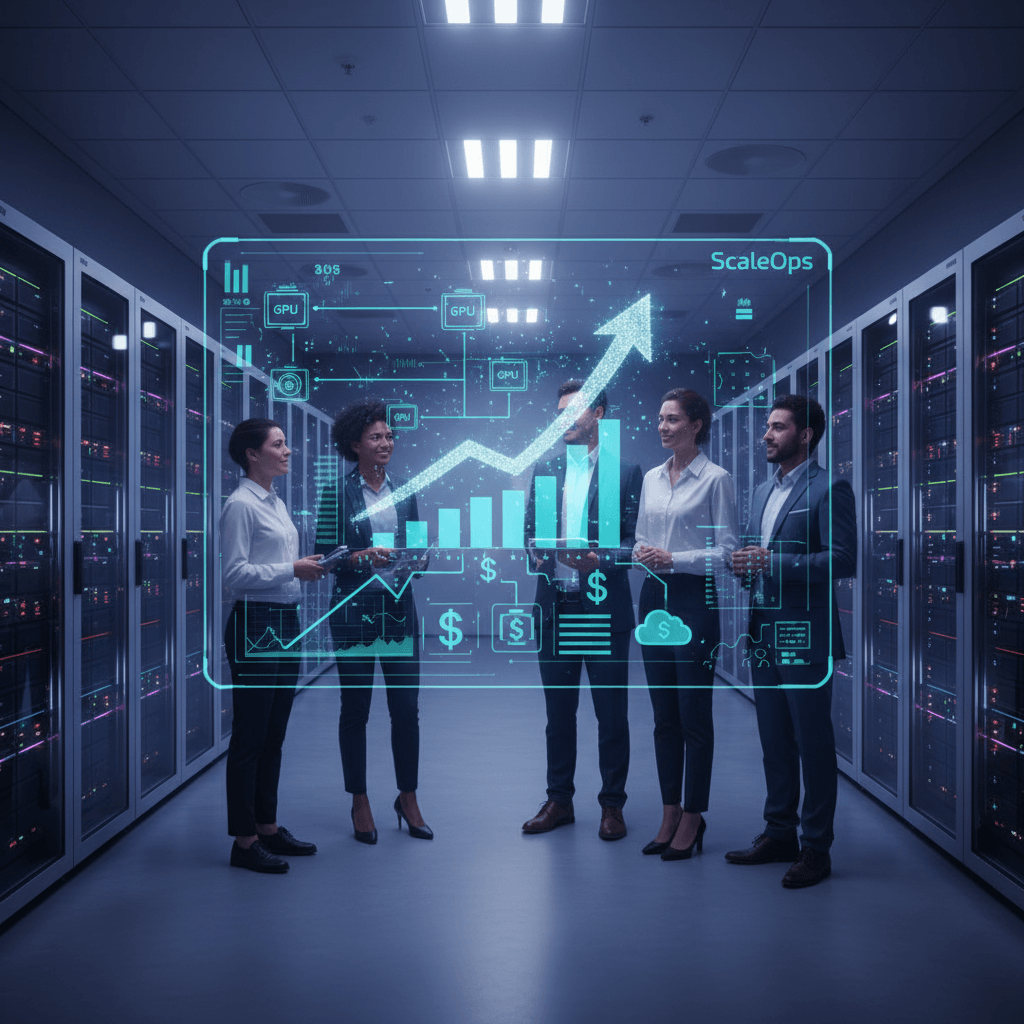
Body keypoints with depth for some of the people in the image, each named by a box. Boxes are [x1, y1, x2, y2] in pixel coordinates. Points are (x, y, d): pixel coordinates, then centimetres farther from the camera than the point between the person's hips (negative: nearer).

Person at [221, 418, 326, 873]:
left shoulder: (276, 503, 16)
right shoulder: (240, 504, -11)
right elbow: (236, 574, -18)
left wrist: (311, 567, 6)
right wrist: (293, 569, -20)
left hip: (286, 622, 9)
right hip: (255, 626, -9)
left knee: (274, 733, 14)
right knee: (250, 736, -2)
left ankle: (268, 826, 25)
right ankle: (244, 841, 6)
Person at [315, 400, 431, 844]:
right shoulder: (337, 494, -1)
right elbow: (325, 555, -3)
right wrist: (363, 556, -19)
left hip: (399, 608, 3)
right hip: (354, 610, -3)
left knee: (407, 707, 3)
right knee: (355, 708, 5)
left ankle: (408, 798, 19)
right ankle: (360, 803, 19)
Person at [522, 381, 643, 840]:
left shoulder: (625, 472, -2)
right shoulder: (545, 470, 12)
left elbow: (637, 540, -5)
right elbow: (531, 527, 17)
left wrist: (601, 558, -20)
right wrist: (536, 554, -2)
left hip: (605, 609, -4)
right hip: (555, 608, 4)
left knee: (611, 713, 5)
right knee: (558, 711, 13)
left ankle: (612, 804, 18)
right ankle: (559, 799, 25)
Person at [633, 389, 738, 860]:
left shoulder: (716, 479, -6)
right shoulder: (651, 478, 12)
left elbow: (727, 552, -8)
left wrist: (674, 559, -17)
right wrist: (642, 552, -3)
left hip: (695, 600, -6)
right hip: (654, 597, 6)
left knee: (694, 713, 0)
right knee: (663, 713, 10)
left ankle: (692, 817, 11)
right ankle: (670, 813, 20)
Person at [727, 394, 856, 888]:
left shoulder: (828, 489, -9)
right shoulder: (763, 491, 17)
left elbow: (842, 560, -18)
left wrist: (774, 562, -21)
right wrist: (744, 567, 1)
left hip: (805, 638, -8)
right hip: (764, 636, 8)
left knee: (813, 744, 1)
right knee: (775, 743, 15)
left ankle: (815, 848, 11)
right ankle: (779, 833, 27)